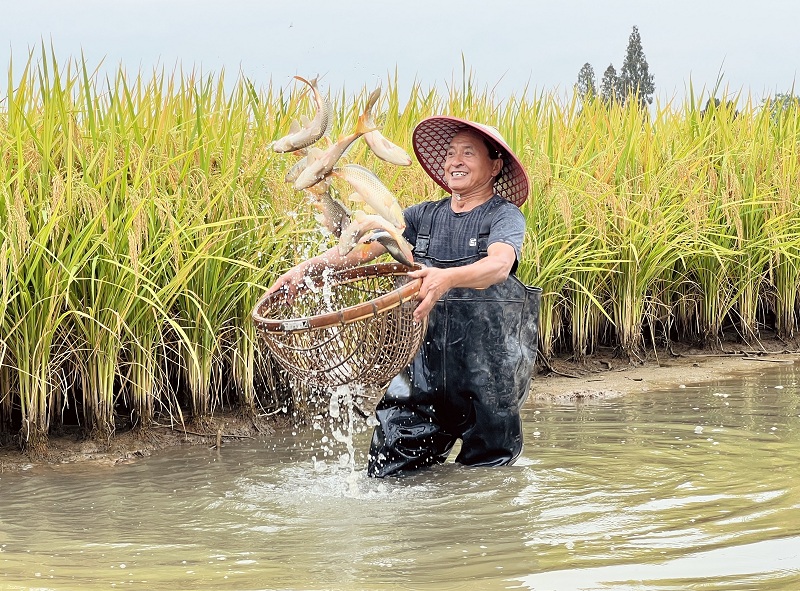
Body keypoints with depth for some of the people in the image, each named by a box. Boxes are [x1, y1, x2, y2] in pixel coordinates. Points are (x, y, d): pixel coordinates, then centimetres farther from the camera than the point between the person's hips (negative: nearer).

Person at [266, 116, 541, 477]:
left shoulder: (505, 216, -3)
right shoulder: (423, 216, 12)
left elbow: (499, 265, -24)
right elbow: (363, 245, 5)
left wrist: (448, 278, -44)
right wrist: (306, 268, -12)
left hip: (489, 364, -4)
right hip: (425, 362, 4)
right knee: (388, 473, 1)